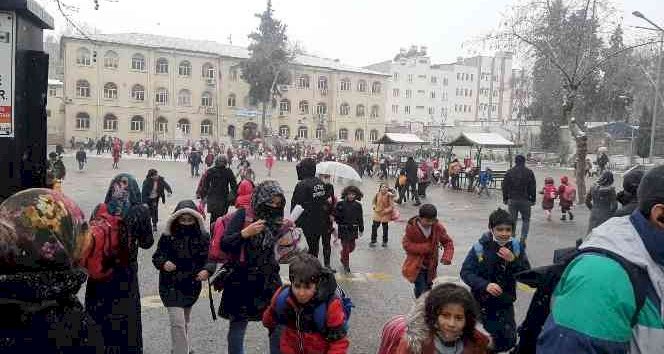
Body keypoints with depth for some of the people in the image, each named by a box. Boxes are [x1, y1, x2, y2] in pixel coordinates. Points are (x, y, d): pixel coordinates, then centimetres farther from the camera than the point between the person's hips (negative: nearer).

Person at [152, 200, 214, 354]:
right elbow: (157, 256, -2)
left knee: (185, 321, 21)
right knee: (178, 322, -11)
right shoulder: (168, 236, -9)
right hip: (171, 285, -3)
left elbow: (210, 258, -5)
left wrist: (207, 270, -26)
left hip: (192, 285, 3)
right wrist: (163, 263, -24)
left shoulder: (203, 236, -6)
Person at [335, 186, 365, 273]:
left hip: (353, 229, 4)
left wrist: (361, 229, 9)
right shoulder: (340, 204, -9)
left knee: (352, 247, 12)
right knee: (346, 247, 0)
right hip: (343, 229, -4)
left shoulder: (358, 205, 0)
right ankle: (346, 265, 15)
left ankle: (343, 257, 42)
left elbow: (360, 218, 7)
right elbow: (335, 216, -5)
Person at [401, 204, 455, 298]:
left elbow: (448, 242, -2)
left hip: (431, 266, 3)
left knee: (428, 289, 15)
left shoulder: (438, 227, -9)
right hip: (416, 266, -3)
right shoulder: (411, 228, -16)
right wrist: (426, 247, -24)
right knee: (421, 292, -12)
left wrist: (447, 257, -19)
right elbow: (407, 245, -14)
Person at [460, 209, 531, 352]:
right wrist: (485, 285, -29)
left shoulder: (517, 247, -6)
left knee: (508, 341, 9)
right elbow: (466, 272, -15)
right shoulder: (480, 247, -16)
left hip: (505, 303, 3)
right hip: (482, 302, -2)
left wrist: (513, 260, -23)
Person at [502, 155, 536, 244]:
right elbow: (533, 188, 0)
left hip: (512, 200, 1)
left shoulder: (509, 172, 2)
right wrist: (533, 200, 7)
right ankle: (523, 240, 3)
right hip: (525, 200, -1)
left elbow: (505, 187, 4)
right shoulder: (529, 172, -2)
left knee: (512, 220, 8)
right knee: (526, 220, 12)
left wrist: (505, 199, 11)